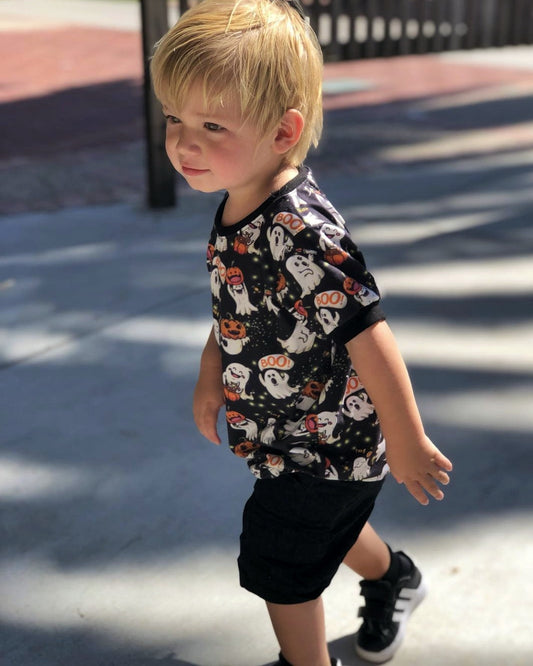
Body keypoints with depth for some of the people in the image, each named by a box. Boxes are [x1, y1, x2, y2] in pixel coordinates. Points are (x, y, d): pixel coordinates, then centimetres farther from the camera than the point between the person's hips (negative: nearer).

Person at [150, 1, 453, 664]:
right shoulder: (237, 210, -5)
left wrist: (407, 445, -23)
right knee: (330, 527, 32)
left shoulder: (302, 234, -35)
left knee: (278, 566, 8)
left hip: (323, 442, -9)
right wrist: (212, 374, 8)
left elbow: (368, 336, -31)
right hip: (295, 435, 9)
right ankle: (393, 580, 62)